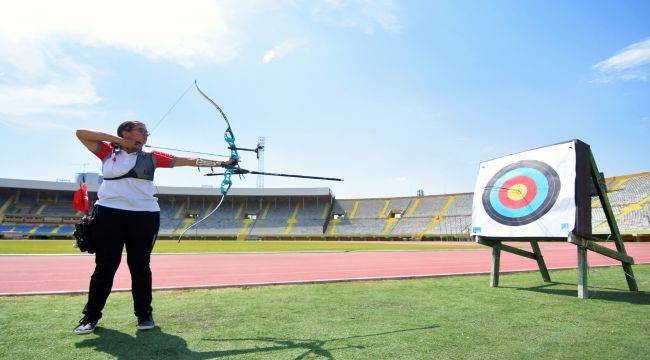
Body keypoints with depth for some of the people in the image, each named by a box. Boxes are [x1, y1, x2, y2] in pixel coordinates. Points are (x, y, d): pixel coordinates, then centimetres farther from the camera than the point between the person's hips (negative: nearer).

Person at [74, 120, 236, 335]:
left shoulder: (151, 158, 11)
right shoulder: (108, 152, 11)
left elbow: (189, 160, 6)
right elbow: (81, 134, 7)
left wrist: (221, 163, 2)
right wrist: (117, 140, 0)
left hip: (144, 215, 1)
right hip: (109, 213, 0)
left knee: (140, 265, 3)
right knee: (105, 265, 3)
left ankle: (144, 314, 16)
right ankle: (91, 315, 17)